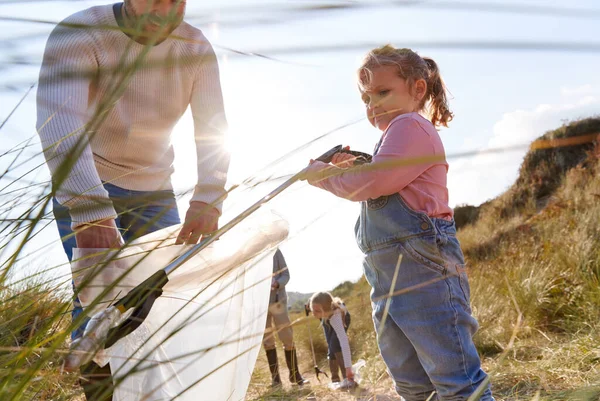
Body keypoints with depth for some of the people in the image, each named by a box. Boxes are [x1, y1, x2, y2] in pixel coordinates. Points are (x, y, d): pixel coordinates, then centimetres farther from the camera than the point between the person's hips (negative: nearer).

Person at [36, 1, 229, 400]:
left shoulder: (196, 48, -9)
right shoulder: (79, 34, -22)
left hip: (154, 190, 4)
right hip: (83, 188, -3)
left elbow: (214, 129, -18)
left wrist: (208, 198, -37)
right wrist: (92, 213, -50)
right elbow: (58, 123, -37)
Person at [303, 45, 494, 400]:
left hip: (424, 273, -10)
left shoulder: (410, 125, -5)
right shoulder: (399, 135, 26)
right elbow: (376, 195, 27)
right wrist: (349, 171, 12)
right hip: (387, 282, 10)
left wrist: (324, 176, 0)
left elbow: (373, 184, -16)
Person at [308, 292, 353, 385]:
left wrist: (348, 368, -63)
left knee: (335, 344, -24)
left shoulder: (335, 316, -52)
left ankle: (347, 377, -18)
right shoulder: (316, 303, -42)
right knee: (331, 346, -4)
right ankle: (335, 378, 8)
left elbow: (344, 341, -57)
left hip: (342, 318, -4)